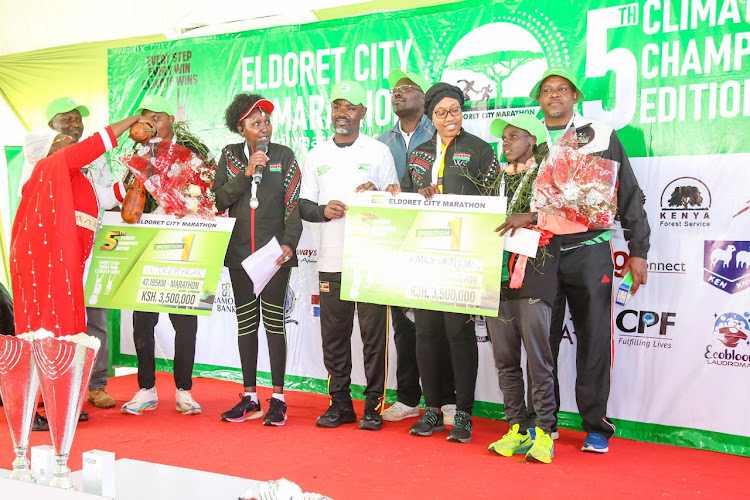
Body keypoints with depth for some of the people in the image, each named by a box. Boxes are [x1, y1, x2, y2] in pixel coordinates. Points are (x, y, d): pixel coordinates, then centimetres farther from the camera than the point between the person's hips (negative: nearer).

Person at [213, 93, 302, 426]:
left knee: (274, 321, -2)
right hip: (240, 252, 3)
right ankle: (249, 397, 18)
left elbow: (293, 205, -2)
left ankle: (278, 398, 6)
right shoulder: (230, 155, 9)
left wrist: (289, 243, -13)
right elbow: (219, 200, 0)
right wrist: (247, 173, -10)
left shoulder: (284, 155, 2)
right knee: (245, 322, 8)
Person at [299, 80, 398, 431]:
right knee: (334, 335, 6)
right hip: (331, 261, 3)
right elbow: (304, 206, 13)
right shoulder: (316, 156, 14)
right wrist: (323, 210, -8)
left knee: (374, 334, -2)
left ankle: (373, 404, 10)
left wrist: (377, 196, -15)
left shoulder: (379, 152, 6)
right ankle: (340, 403, 18)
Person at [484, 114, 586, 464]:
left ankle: (544, 434, 1)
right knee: (504, 358, 6)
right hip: (497, 275, 6)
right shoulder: (499, 178, 21)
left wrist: (532, 217, -16)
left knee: (537, 357, -7)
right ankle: (517, 429, 14)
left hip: (534, 275, -6)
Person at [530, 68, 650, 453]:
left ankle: (595, 425, 14)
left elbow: (629, 195, 6)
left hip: (590, 251, -2)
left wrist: (637, 250, 0)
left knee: (594, 339, 1)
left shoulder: (601, 137, 6)